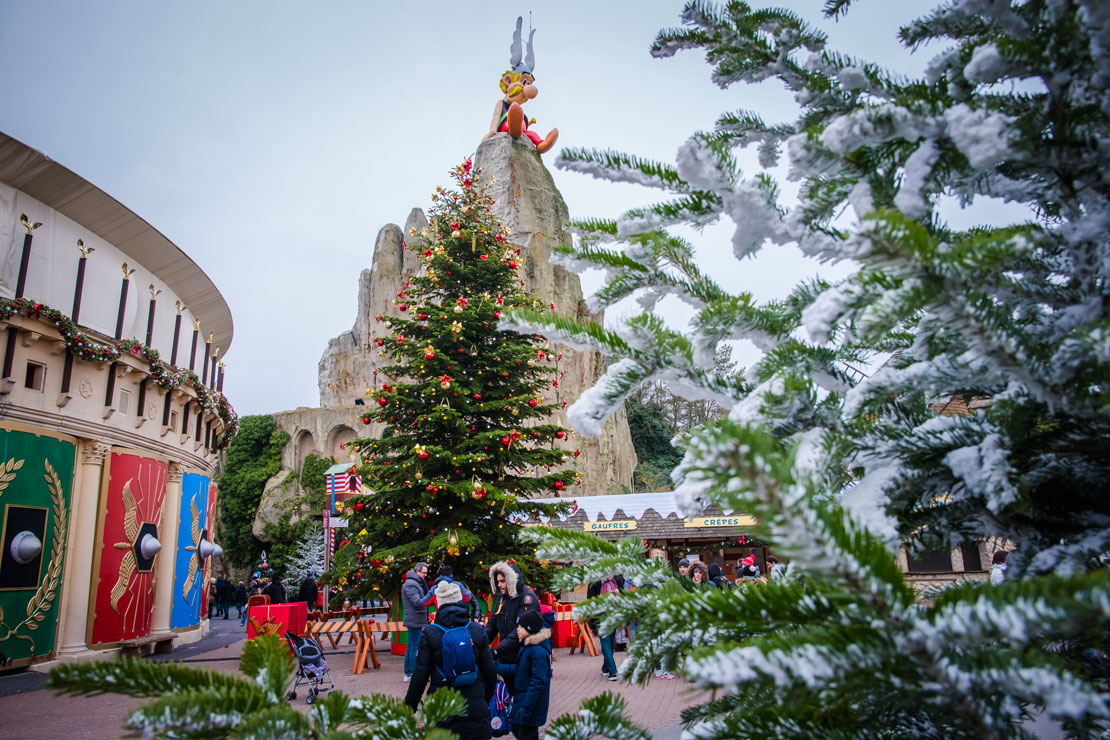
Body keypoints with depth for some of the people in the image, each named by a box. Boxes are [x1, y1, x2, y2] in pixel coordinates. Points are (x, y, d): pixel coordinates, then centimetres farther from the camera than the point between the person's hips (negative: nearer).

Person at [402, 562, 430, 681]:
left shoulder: (415, 583, 18)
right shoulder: (410, 584, -15)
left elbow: (425, 595, 16)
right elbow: (417, 602, -23)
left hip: (414, 621, 11)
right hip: (415, 620, -11)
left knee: (411, 646, 13)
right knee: (415, 647, -7)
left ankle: (408, 673, 18)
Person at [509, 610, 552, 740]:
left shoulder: (538, 651, -23)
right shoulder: (526, 646, 7)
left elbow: (538, 682, -24)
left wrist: (526, 709, -23)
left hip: (531, 704, -9)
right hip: (521, 698, 9)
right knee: (516, 729, 19)